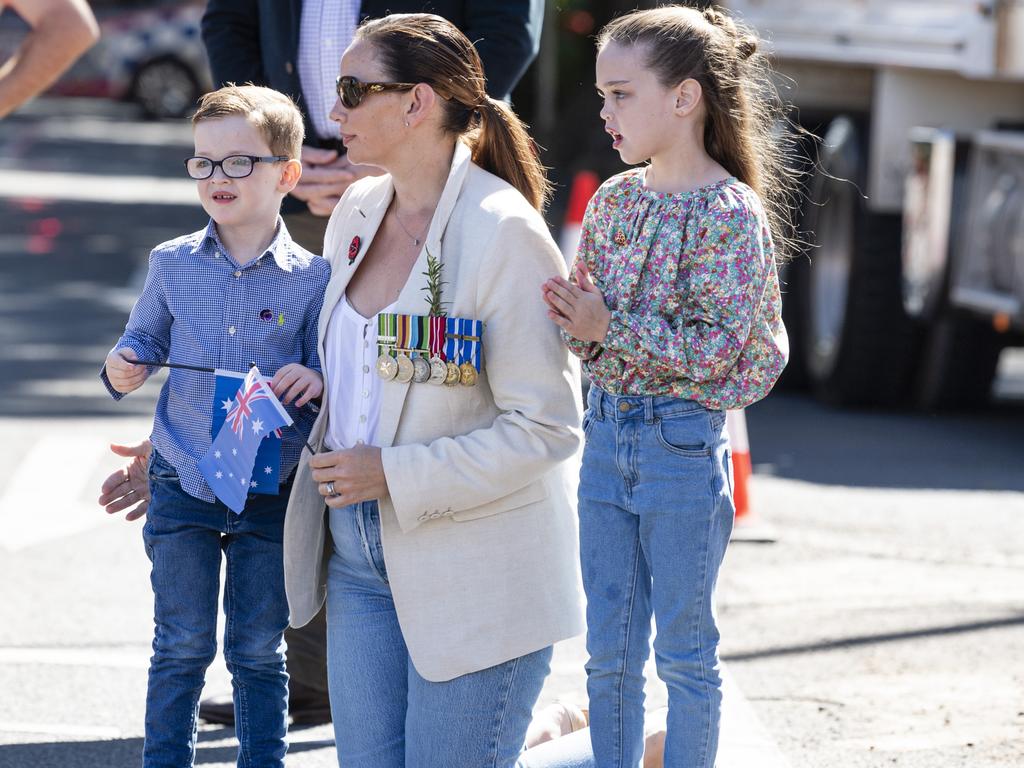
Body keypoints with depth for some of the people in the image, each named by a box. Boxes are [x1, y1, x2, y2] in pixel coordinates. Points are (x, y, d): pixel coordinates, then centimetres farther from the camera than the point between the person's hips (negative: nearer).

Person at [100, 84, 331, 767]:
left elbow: (328, 370, 0)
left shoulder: (312, 278, -6)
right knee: (182, 649, 8)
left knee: (259, 653, 9)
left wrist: (316, 381, -22)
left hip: (271, 493, -1)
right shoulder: (172, 265, 0)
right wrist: (123, 370, -11)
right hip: (182, 489, 1)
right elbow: (143, 344, 10)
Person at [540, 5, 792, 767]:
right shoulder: (613, 201, 6)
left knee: (685, 647, 6)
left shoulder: (729, 212, -13)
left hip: (683, 439, -6)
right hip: (606, 430, 6)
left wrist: (610, 328, -20)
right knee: (609, 648, 12)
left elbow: (718, 347, -18)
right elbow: (587, 326, 11)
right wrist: (575, 324, -12)